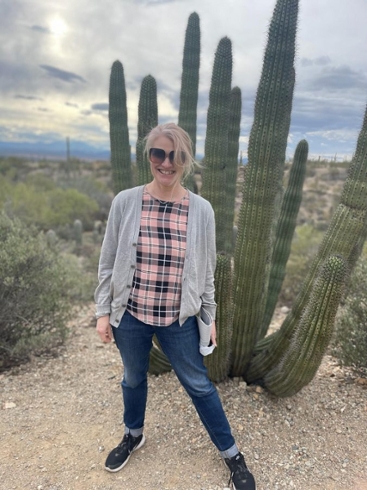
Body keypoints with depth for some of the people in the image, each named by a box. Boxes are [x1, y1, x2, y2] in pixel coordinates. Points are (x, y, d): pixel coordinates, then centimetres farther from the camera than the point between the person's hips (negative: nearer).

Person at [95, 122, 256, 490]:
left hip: (179, 320, -1)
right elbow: (108, 262, -2)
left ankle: (231, 454, 39)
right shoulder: (125, 202, -10)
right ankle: (133, 435, 54)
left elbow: (206, 269, 0)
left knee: (199, 385, 14)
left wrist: (209, 315, 4)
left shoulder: (201, 210, -9)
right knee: (133, 378, 24)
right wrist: (103, 311, 0)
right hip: (129, 316, 1)